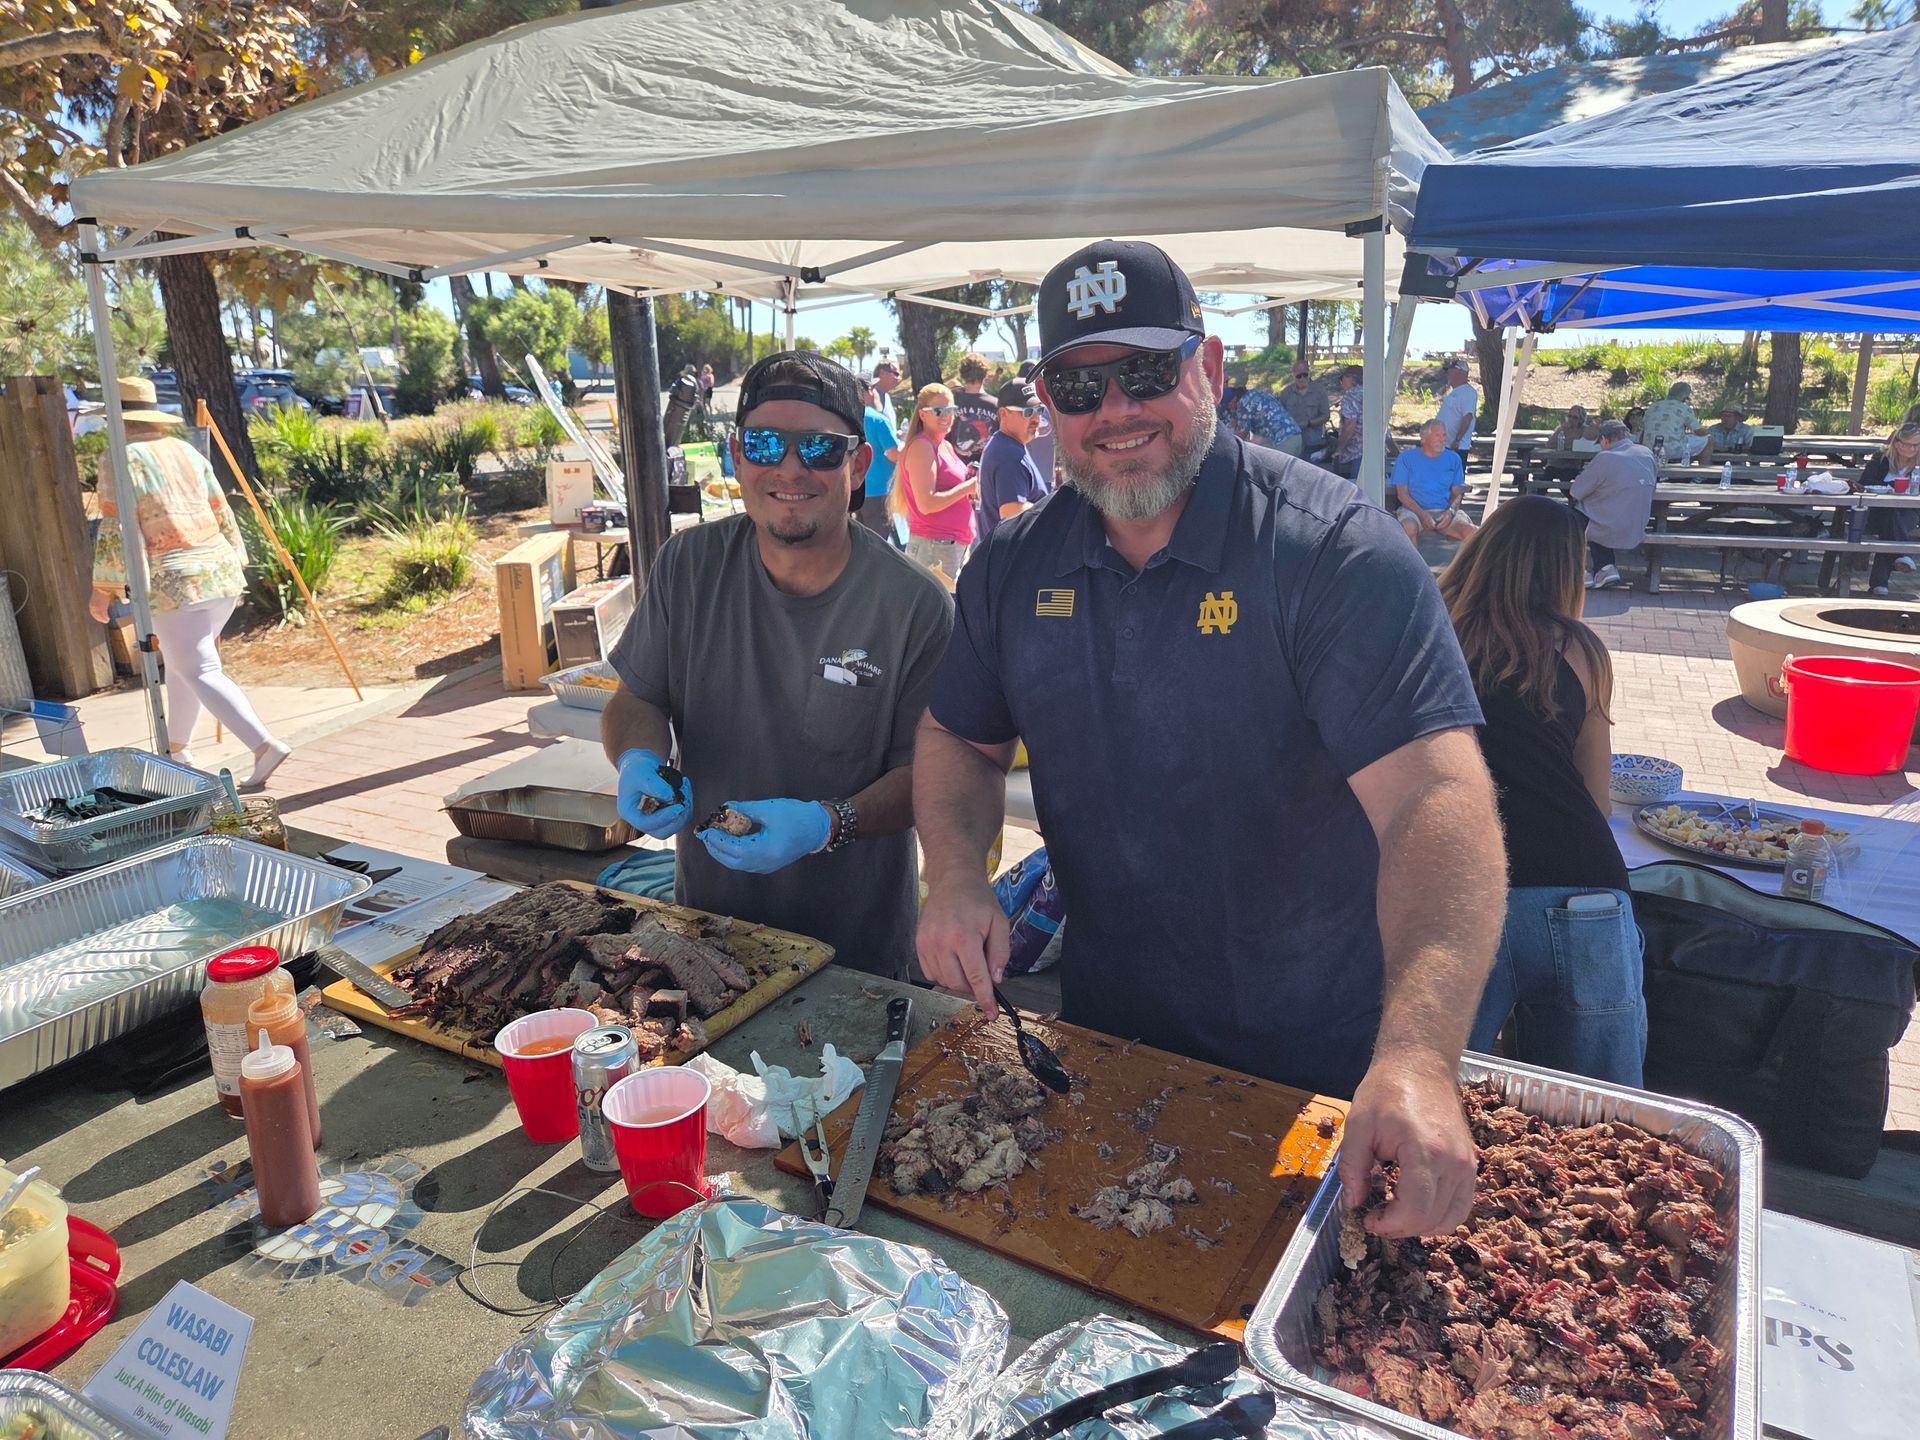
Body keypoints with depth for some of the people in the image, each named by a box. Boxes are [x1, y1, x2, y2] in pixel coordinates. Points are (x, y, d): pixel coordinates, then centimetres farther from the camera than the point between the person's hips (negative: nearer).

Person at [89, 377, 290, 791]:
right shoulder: (187, 451, 14)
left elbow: (114, 529, -9)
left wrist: (103, 589, -3)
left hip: (175, 584, -7)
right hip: (221, 572, 7)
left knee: (201, 672, -9)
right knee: (183, 662, 21)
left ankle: (265, 745, -25)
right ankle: (177, 749, 31)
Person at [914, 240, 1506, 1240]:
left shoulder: (1331, 548, -22)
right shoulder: (1014, 565, -4)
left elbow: (1434, 793, -32)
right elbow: (959, 741, 6)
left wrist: (1418, 1056, -46)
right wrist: (956, 880, -15)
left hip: (1317, 1060, -4)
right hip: (1102, 1033, 5)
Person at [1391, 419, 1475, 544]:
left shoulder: (1453, 459, 16)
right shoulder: (1406, 458, 6)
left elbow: (1457, 492, 13)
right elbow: (1402, 493, -1)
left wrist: (1450, 511, -10)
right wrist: (1422, 514, -16)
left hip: (1445, 511, 3)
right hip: (1414, 510, -2)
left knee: (1471, 532, -27)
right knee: (1408, 528, -38)